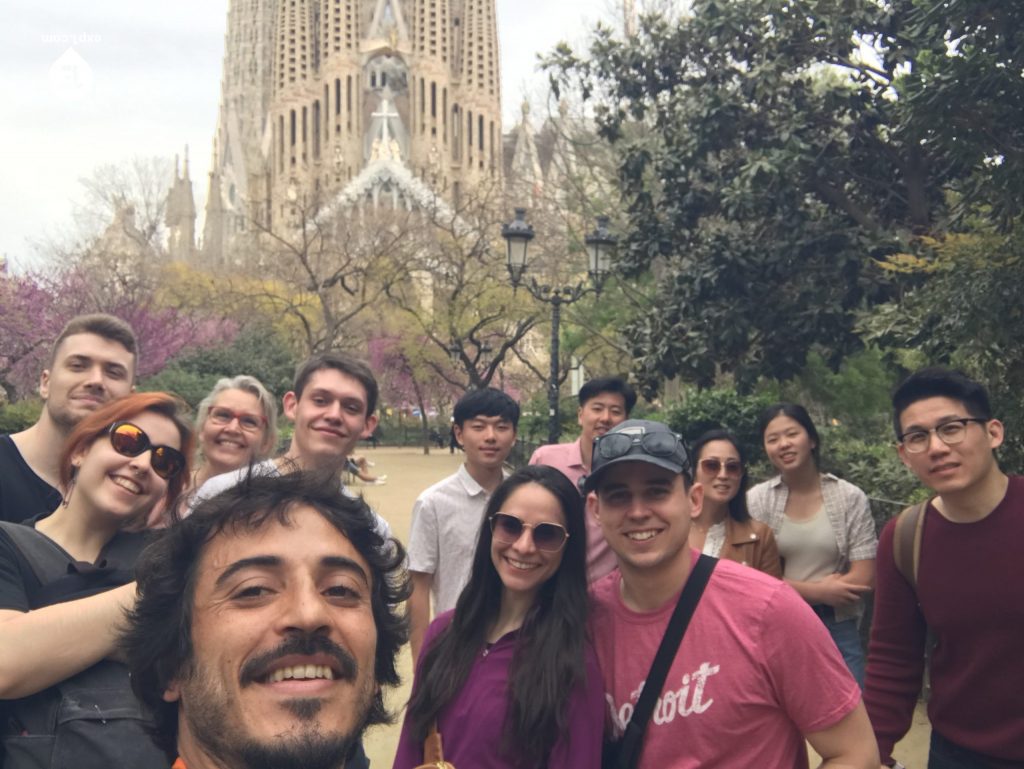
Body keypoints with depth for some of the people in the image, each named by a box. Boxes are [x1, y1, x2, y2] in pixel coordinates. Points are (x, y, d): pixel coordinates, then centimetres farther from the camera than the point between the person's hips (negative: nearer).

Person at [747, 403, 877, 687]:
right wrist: (818, 590, -12)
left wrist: (791, 591, -10)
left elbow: (864, 578, -7)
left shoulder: (850, 497, -2)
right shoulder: (757, 500, -2)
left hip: (838, 630, 0)